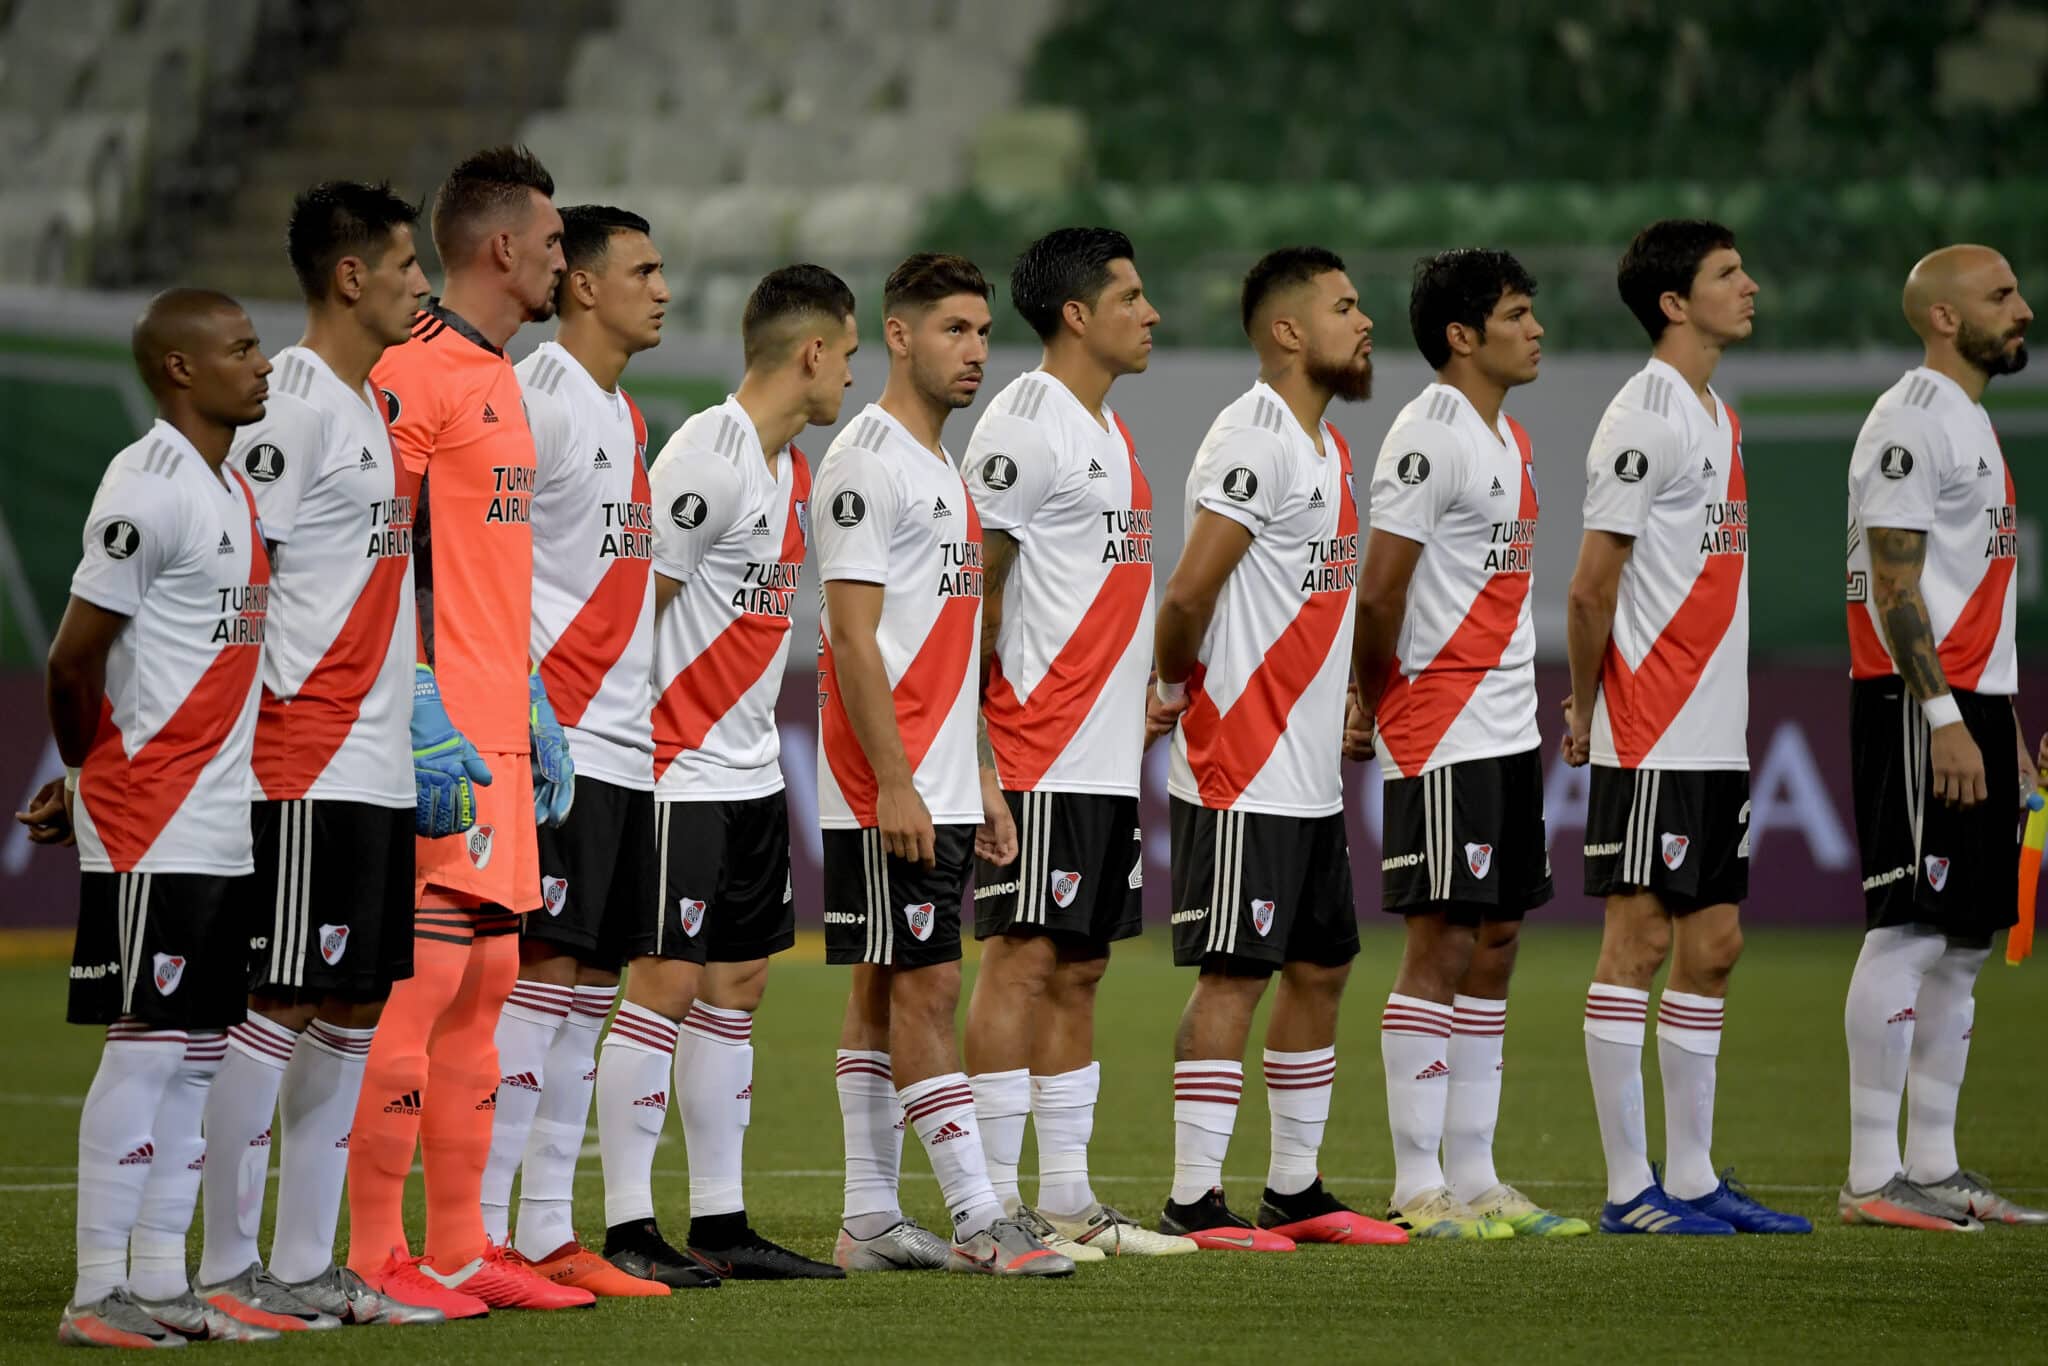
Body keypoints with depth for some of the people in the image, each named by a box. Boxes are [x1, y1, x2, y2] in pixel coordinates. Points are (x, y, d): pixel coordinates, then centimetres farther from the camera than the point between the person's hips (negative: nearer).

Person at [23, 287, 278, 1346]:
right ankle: (97, 1291, -2)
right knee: (145, 1047, -6)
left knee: (198, 1050, 9)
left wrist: (91, 777, 12)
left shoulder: (230, 488, 15)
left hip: (224, 829, 9)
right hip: (152, 831, -9)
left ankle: (159, 1280, 14)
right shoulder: (148, 488, -15)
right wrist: (90, 773, 2)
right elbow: (75, 659, -14)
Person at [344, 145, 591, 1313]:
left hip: (498, 731, 10)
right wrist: (417, 695, -22)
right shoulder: (417, 373, -11)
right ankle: (374, 1256, -7)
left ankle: (460, 1250, 14)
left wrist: (535, 706, 23)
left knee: (485, 982, 10)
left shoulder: (498, 380, 19)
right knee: (423, 978, -10)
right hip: (439, 732, -10)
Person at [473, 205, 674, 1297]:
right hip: (558, 740, -9)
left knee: (590, 982, 8)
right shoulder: (535, 398, -10)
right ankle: (479, 1236, -9)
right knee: (541, 969, -11)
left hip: (623, 743, 9)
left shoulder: (622, 414, 19)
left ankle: (548, 1233, 12)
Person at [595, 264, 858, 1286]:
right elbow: (630, 608, -17)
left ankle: (721, 1223, 15)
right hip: (683, 771, -9)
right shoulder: (709, 457, -16)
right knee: (665, 983, -8)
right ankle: (627, 1230, -5)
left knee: (735, 987, 10)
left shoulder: (792, 465, 13)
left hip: (752, 771, 9)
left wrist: (755, 738, 18)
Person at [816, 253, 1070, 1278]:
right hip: (888, 796, -9)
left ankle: (869, 1222, 11)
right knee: (924, 989, -9)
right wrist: (895, 785, -21)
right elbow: (852, 637, -17)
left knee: (885, 992, 9)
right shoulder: (865, 464, -11)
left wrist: (977, 788, 19)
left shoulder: (941, 470, 18)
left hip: (938, 792, 9)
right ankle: (979, 1221, -11)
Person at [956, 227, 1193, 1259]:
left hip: (1106, 757, 9)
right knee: (1021, 959, -7)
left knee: (1079, 969, 10)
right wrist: (974, 759, -18)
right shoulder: (1022, 427, -11)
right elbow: (972, 593, -14)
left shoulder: (1108, 430, 17)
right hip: (1041, 757, -9)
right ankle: (992, 1206, -6)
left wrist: (1147, 692, 17)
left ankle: (1067, 1201, 14)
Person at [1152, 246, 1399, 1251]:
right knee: (1234, 974, -8)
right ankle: (1193, 1200, -5)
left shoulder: (1326, 447, 15)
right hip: (1242, 775, -10)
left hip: (1308, 777, 10)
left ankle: (1295, 1192, 20)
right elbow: (1189, 593, -20)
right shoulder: (1255, 440, -16)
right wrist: (1175, 688, -5)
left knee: (1319, 969, 12)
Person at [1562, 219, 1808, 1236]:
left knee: (1712, 944, 9)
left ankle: (1691, 1179, 14)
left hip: (1716, 739, 9)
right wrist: (1585, 711, -3)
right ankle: (1629, 1190, -4)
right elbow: (1591, 588, -13)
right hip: (1652, 741, -9)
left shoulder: (1719, 418, 17)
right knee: (1640, 939, -6)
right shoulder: (1645, 418, -13)